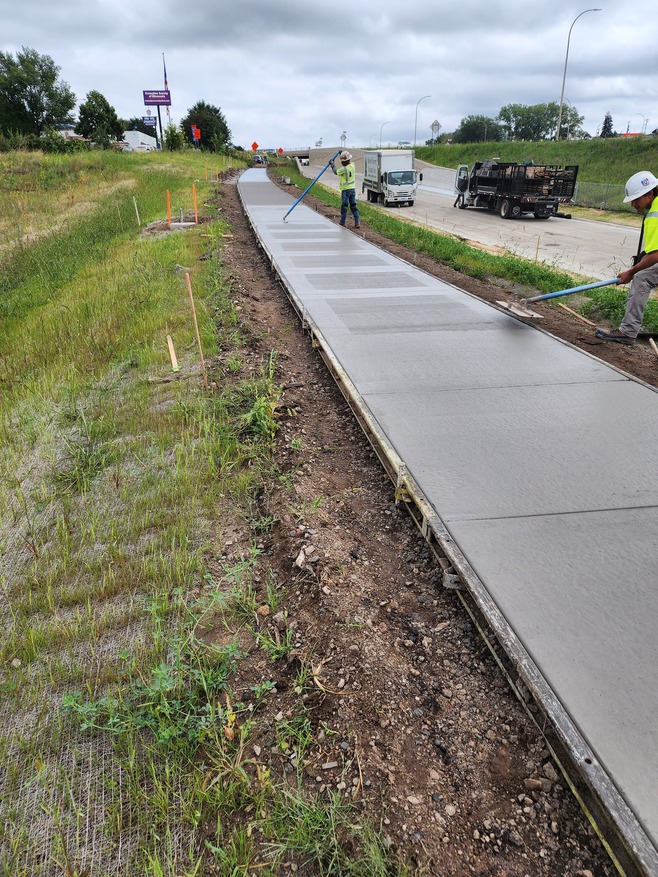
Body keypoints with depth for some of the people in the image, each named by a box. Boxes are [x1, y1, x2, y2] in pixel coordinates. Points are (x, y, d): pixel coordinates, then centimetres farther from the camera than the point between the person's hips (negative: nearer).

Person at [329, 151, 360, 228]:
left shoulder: (344, 169, -19)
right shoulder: (352, 165, 0)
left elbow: (336, 172, -1)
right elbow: (349, 162, 25)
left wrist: (332, 164, 14)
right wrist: (342, 154, 34)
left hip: (345, 190, -6)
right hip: (352, 189, 6)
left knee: (344, 207, 1)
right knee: (353, 206, 8)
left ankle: (342, 223, 6)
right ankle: (357, 222, 1)